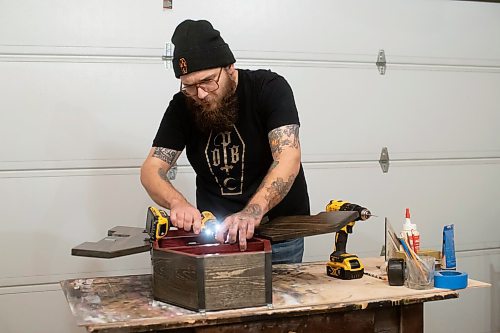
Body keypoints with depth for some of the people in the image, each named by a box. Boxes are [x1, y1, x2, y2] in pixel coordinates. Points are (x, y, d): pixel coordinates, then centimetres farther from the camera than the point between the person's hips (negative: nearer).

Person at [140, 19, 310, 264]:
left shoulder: (269, 88, -14)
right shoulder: (182, 107, -4)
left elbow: (288, 157, -26)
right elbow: (151, 170, -8)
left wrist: (252, 213, -42)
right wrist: (178, 203, -30)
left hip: (279, 232, -2)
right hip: (215, 231, 3)